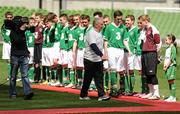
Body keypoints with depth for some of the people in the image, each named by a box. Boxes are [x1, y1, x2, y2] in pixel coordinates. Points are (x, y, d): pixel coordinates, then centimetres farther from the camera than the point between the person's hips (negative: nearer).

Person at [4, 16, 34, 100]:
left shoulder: (23, 31, 4)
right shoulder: (13, 32, -11)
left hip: (24, 56, 4)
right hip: (15, 56, -4)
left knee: (25, 75, -5)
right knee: (13, 76, 7)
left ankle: (27, 93, -15)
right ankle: (13, 93, 16)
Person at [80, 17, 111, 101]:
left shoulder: (99, 33, 11)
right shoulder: (91, 33, -16)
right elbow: (93, 46, -28)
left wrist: (101, 55, 17)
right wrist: (101, 55, -37)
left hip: (98, 59, 7)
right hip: (90, 59, -7)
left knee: (99, 78, 1)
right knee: (88, 79, 2)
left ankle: (101, 95, -2)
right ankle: (83, 95, 15)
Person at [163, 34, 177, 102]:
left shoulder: (173, 48, -10)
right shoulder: (167, 48, 17)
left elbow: (172, 58, -15)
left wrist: (167, 66, -14)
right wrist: (164, 65, 7)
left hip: (171, 66, -9)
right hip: (167, 67, 9)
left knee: (172, 81, -9)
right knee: (169, 81, 9)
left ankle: (173, 97, -9)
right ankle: (171, 96, 13)